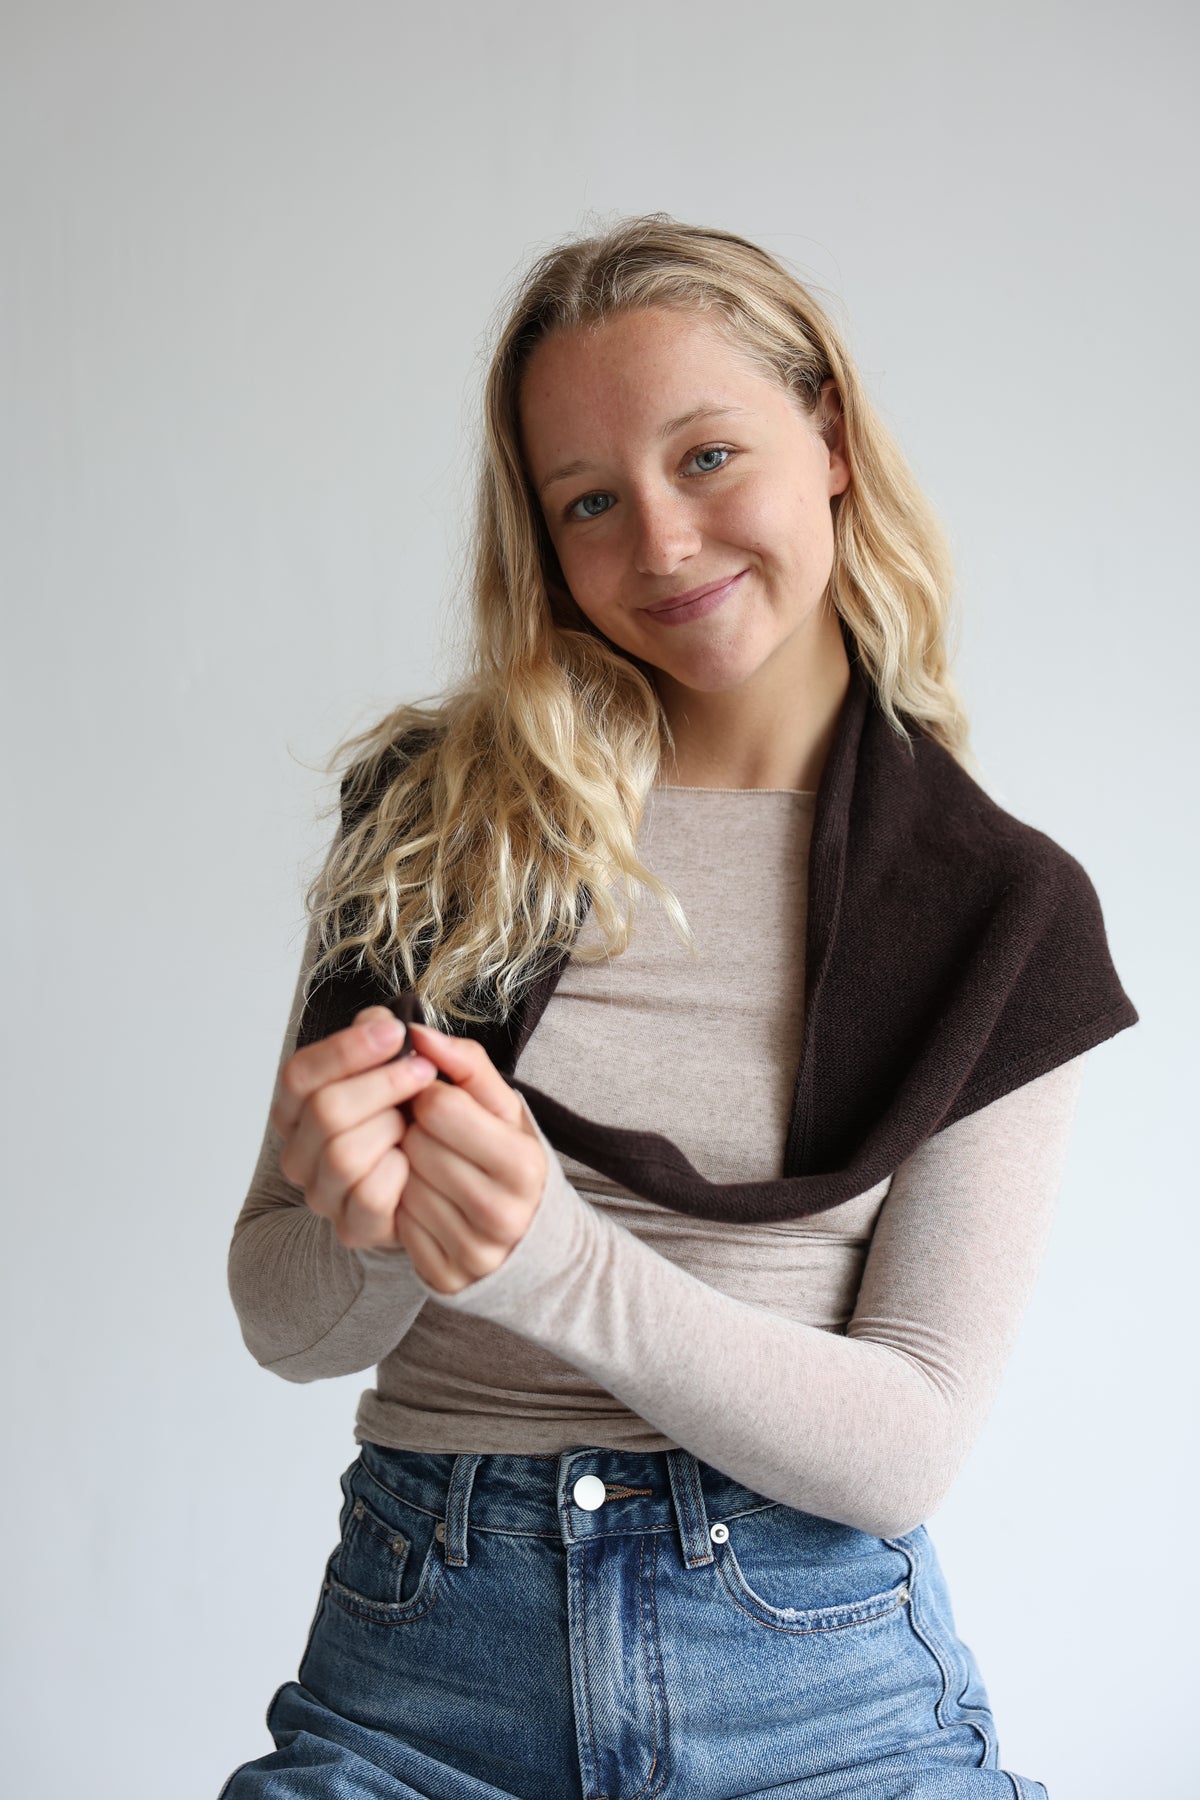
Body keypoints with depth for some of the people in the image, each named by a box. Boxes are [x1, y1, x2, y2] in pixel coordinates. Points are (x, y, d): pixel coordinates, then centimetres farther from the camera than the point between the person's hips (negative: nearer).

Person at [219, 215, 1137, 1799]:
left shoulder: (1003, 911, 0)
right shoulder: (435, 818, 1)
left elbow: (909, 1442, -6)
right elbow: (284, 1325, 4)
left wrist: (556, 1266, -21)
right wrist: (369, 1239, -19)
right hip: (419, 1672, 1)